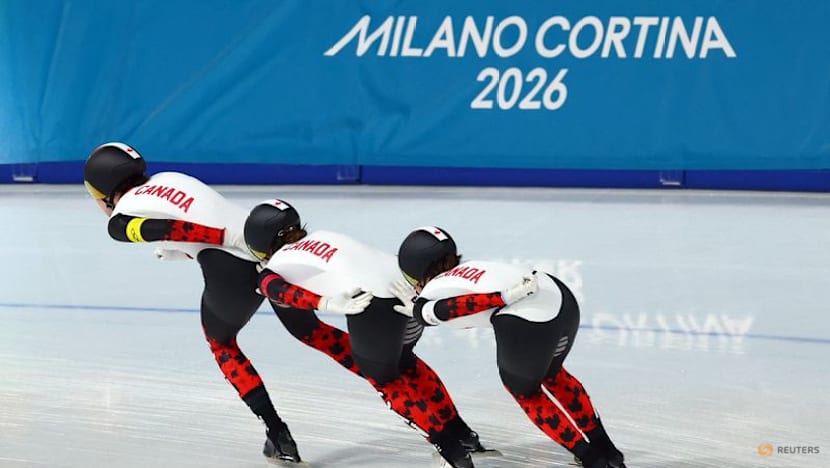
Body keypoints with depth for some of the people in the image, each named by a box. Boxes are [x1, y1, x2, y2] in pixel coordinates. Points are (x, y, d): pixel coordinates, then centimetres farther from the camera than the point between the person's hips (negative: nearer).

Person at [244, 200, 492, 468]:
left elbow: (283, 292, -8)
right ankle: (461, 433, 33)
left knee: (382, 377, 17)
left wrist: (328, 304, -21)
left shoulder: (272, 271, 12)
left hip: (373, 304, -7)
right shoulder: (321, 236, 30)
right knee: (402, 361, 31)